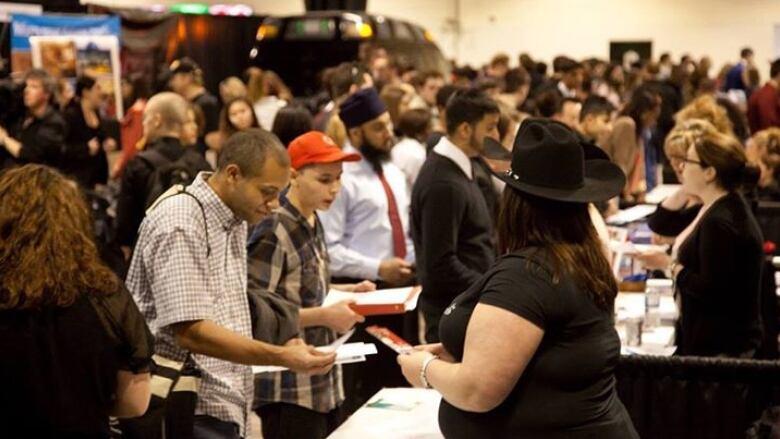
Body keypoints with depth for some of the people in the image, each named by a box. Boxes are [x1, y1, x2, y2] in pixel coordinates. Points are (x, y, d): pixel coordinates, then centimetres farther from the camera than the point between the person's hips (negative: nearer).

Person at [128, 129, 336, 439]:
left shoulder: (235, 221, 12)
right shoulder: (179, 225, -16)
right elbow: (190, 331, -23)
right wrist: (281, 357, -26)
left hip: (227, 409, 8)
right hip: (192, 413, -8)